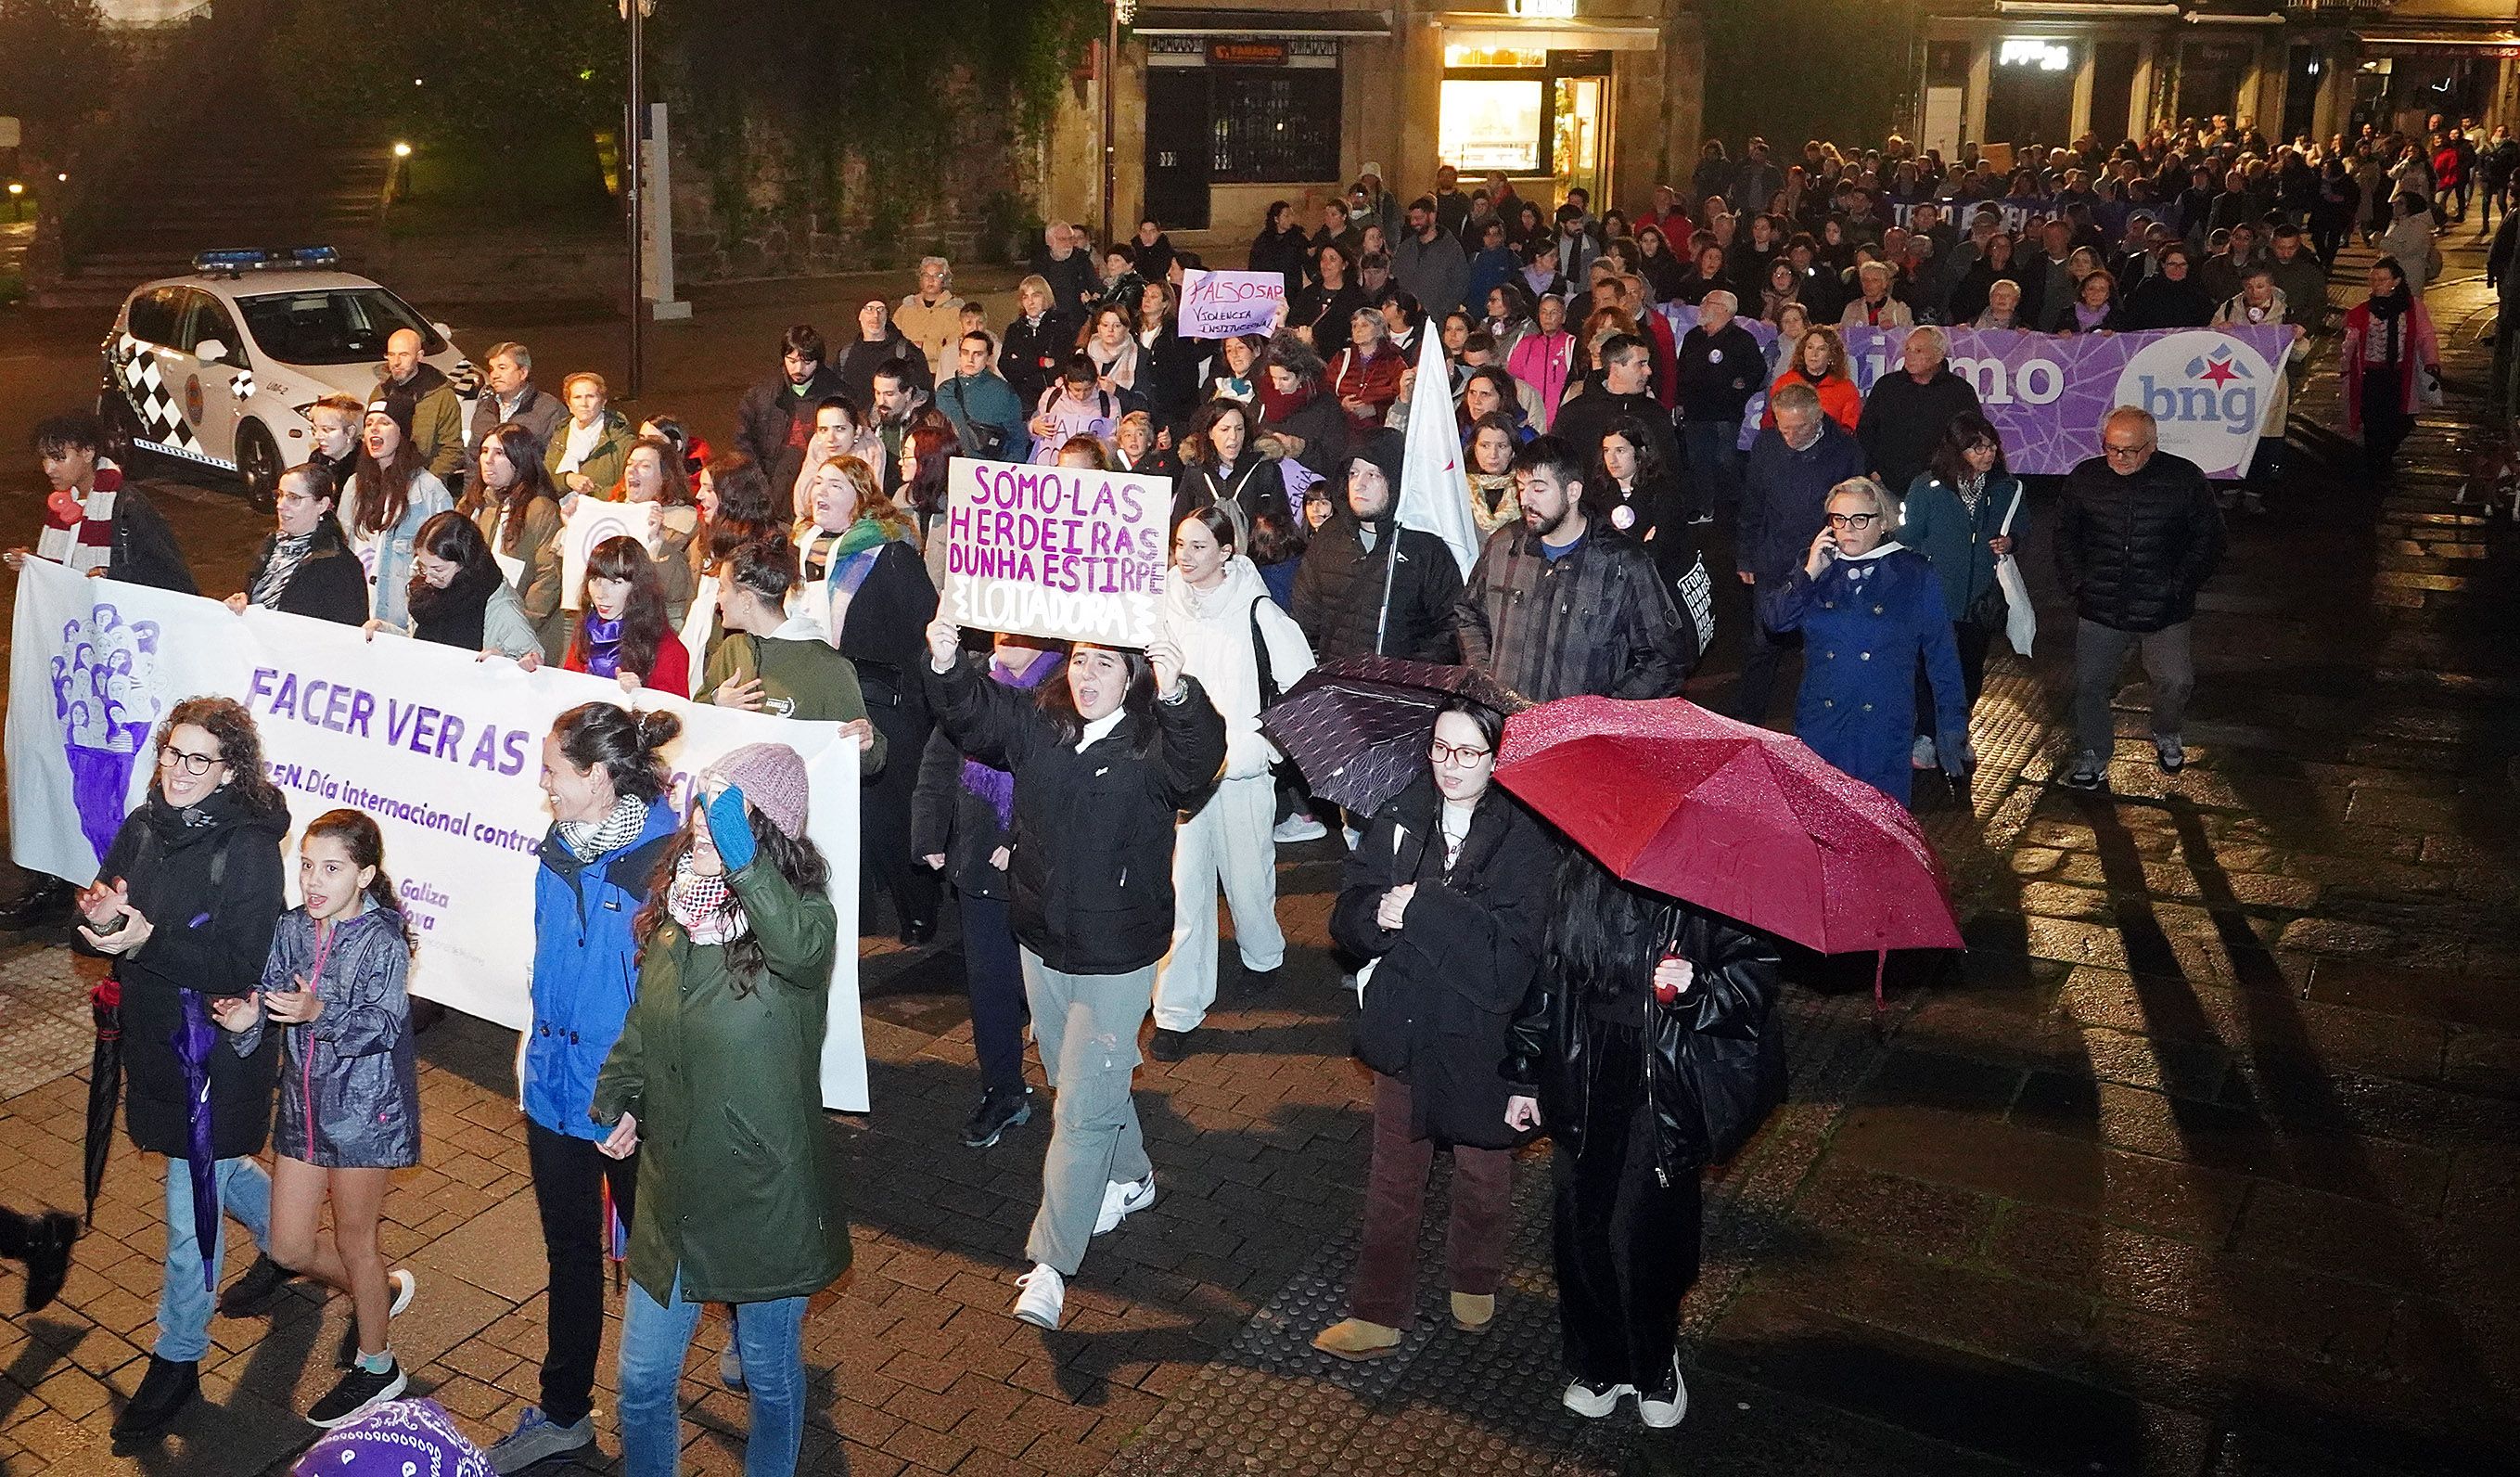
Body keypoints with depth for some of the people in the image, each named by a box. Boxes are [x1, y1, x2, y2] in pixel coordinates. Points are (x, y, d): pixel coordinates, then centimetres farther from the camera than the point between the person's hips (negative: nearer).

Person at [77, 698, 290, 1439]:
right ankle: (281, 1244, 54)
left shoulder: (249, 848, -20)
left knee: (192, 1200, 3)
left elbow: (245, 966, -23)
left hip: (216, 1046, -7)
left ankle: (177, 1358, 20)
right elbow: (96, 921, 6)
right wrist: (97, 914, -18)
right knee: (215, 1163, 27)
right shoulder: (143, 826, -1)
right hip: (152, 1035, 7)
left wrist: (151, 939, -31)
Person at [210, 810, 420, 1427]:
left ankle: (375, 1366, 30)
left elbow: (382, 1024, -26)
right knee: (289, 1248, 14)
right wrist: (245, 1018, -24)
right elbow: (268, 999, -1)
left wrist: (320, 1013, -42)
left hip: (365, 1110, -6)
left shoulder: (383, 941, -17)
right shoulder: (291, 929, 0)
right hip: (303, 1106, 6)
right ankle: (382, 1291, 42)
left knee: (353, 1240, 8)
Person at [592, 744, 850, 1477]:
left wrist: (740, 859, -53)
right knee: (641, 1381, 16)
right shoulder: (672, 911, -1)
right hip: (671, 1189, 5)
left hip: (765, 1199, -5)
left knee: (771, 1377, 17)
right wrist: (618, 1100, 4)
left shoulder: (801, 915, -18)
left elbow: (802, 948, -45)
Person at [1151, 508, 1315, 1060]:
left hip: (1243, 767, -2)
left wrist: (1267, 741, -8)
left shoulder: (1257, 611, -9)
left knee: (1247, 871, 12)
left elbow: (1303, 685, -4)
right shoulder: (1163, 605, 0)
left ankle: (1262, 952, 43)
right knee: (1183, 884, -2)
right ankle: (1178, 1009, 4)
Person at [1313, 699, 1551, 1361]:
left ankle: (1474, 1283, 47)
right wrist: (1377, 913, -27)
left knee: (1484, 1173, 20)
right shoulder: (1401, 817, -4)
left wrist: (1421, 907, -26)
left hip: (1486, 1037, -2)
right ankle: (1377, 1316, 29)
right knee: (1393, 1180, 14)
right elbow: (1348, 916, -5)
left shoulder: (1527, 837, -16)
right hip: (1406, 1027, 3)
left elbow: (1512, 949, -26)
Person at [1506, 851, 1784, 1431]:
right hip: (1583, 1083, 4)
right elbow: (1547, 976, 11)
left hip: (1667, 1091, -4)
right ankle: (1598, 1366, 30)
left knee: (1642, 1231, -2)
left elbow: (1757, 968, -6)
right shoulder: (1576, 872, 4)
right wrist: (1525, 1076, 14)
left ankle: (1655, 1368, 26)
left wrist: (1698, 989, -27)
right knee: (1579, 1225, 7)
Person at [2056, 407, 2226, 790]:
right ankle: (2092, 756, 23)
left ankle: (2166, 736, 24)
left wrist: (2179, 585, -5)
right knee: (2089, 684, 2)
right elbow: (2065, 535, 14)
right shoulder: (2084, 478, 2)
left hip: (2164, 611, -2)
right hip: (2100, 610, 2)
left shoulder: (2184, 478, -4)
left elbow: (2208, 538, 3)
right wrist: (2077, 583, 4)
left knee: (2175, 682, -8)